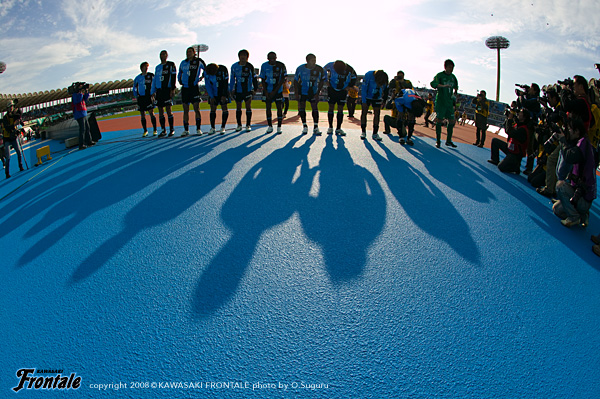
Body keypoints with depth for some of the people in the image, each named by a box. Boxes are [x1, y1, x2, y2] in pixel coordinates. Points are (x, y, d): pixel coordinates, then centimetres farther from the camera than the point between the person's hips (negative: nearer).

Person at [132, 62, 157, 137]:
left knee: (151, 113, -9)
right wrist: (136, 97, 9)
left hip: (148, 97, -3)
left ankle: (155, 130, -4)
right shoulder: (137, 78, 11)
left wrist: (152, 95, -7)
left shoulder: (151, 75, 4)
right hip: (140, 98, 3)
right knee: (142, 115, 4)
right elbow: (134, 88, 19)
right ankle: (145, 131, 11)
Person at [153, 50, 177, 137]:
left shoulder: (171, 64, 3)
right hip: (159, 90, 6)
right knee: (160, 111, 4)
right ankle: (163, 130, 8)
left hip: (167, 90, -6)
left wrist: (173, 89, -13)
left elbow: (173, 77, -4)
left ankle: (172, 129, -3)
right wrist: (153, 92, 14)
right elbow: (155, 80, 21)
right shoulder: (157, 67, 20)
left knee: (168, 110, -10)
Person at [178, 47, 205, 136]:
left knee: (197, 109, -5)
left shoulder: (199, 61, 1)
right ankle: (186, 130, 11)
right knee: (185, 110, 5)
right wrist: (179, 79, 13)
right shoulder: (183, 63, 13)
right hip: (185, 88, 4)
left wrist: (201, 77, 3)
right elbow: (180, 72, 28)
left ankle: (198, 129, 2)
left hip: (194, 88, -4)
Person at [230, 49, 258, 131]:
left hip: (248, 90, -2)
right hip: (238, 90, 2)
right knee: (238, 107, 7)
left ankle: (248, 125, 3)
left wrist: (255, 89, 0)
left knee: (248, 106, -5)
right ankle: (239, 125, 17)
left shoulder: (250, 66, -4)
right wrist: (231, 90, 9)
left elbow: (254, 78, 3)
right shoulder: (234, 66, 1)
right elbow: (232, 78, 9)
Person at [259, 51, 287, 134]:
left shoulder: (281, 65, -9)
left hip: (278, 90, -1)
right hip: (268, 90, 2)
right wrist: (266, 92, -8)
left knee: (279, 108, -4)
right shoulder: (264, 66, -3)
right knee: (268, 107, 2)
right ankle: (270, 126, 13)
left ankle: (279, 127, 4)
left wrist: (275, 91, -14)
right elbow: (263, 80, 1)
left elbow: (283, 79, -9)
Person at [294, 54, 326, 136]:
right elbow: (296, 81, -4)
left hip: (313, 92, 0)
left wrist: (318, 93, -8)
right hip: (302, 91, 0)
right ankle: (304, 126, 12)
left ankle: (316, 128, -4)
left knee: (315, 108, -8)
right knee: (301, 108, -3)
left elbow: (322, 81, -1)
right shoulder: (300, 69, -14)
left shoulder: (319, 69, -14)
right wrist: (297, 93, -9)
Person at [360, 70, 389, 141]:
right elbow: (364, 88, -19)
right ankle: (363, 132, 8)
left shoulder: (384, 78, -19)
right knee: (364, 112, -3)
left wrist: (383, 100, 0)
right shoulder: (369, 75, -27)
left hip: (377, 98, 2)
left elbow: (385, 90, -2)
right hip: (367, 97, -2)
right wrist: (364, 101, -18)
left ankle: (375, 133, 3)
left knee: (377, 114, -2)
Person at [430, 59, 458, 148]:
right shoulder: (440, 75, -7)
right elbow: (433, 83, -27)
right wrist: (443, 86, -41)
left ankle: (448, 141, 15)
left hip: (449, 102, 6)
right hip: (440, 101, -6)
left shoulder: (453, 77, 12)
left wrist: (455, 91, 13)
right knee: (439, 120, -5)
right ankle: (438, 141, 5)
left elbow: (455, 86, 32)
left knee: (452, 121, 4)